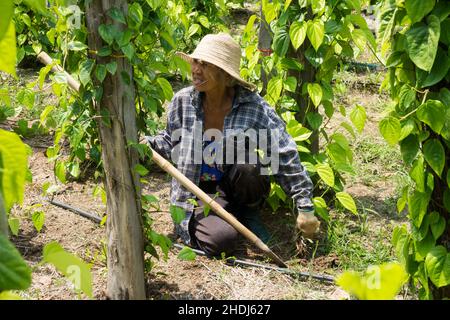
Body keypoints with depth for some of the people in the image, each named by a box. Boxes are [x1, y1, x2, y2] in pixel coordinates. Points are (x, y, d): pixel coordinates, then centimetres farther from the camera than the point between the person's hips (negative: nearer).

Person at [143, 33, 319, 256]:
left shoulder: (253, 106, -16)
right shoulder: (182, 101, -9)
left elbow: (286, 156, -15)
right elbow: (171, 142, 10)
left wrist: (305, 207, -17)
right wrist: (146, 143, -12)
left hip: (236, 189, 0)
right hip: (196, 193, 0)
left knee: (245, 164, -36)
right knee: (221, 239, -29)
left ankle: (248, 213, -2)